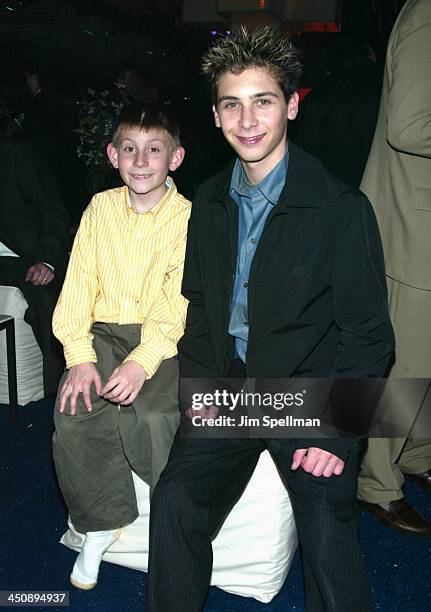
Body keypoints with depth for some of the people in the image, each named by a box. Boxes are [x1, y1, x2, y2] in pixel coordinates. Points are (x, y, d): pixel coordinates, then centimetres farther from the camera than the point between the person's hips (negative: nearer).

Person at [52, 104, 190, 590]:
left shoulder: (188, 216, -5)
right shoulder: (101, 207, 6)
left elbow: (178, 304, -13)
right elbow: (79, 285, 2)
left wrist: (142, 362, -26)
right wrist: (80, 357, -11)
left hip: (166, 340, -3)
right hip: (105, 333, 3)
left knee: (152, 415, -27)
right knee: (72, 413, -19)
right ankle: (100, 522, 5)